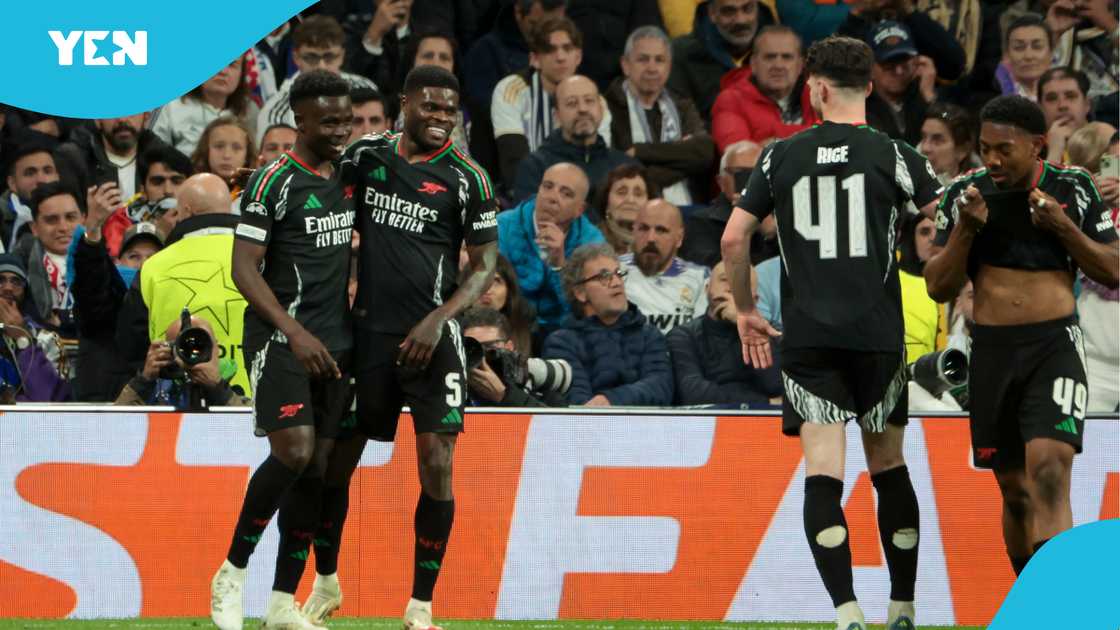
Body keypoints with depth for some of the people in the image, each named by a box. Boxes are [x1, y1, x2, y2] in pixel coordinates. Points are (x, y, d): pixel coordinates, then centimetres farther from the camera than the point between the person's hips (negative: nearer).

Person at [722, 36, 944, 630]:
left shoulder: (781, 155, 4)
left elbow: (733, 238, 4)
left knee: (823, 472, -4)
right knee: (888, 464, 16)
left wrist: (745, 310, 18)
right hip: (878, 332, 0)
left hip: (806, 335, 0)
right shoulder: (891, 154, -1)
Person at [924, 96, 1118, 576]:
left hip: (1055, 345, -3)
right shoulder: (965, 194, 4)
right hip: (991, 351, 3)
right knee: (1014, 490, 11)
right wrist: (965, 229, -12)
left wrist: (1063, 227, -11)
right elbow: (938, 288, 4)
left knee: (1048, 473, -21)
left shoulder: (1073, 190, 1)